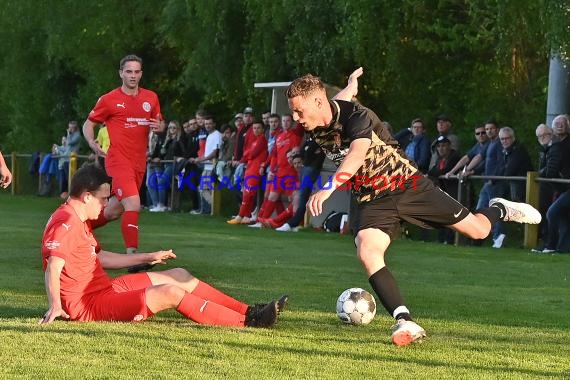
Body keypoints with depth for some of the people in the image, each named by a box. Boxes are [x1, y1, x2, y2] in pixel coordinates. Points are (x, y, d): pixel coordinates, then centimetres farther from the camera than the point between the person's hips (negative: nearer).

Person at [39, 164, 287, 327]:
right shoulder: (66, 224, -20)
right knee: (170, 293, -21)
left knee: (179, 276, 11)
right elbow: (53, 267, -32)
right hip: (87, 306, -11)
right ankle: (247, 322, -17)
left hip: (102, 288, 11)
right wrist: (55, 307, -44)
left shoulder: (78, 221, 14)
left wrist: (148, 258, 28)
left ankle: (246, 311, 9)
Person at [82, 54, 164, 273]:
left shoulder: (151, 98, 10)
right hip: (118, 160, -6)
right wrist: (92, 143, -14)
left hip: (139, 163, 6)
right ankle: (132, 255, -24)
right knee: (133, 204, -22)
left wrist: (159, 126, -5)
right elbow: (89, 124, 5)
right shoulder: (109, 100, -3)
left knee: (115, 209, 16)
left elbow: (160, 123, 20)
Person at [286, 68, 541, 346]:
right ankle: (405, 323, -29)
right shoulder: (314, 128, -5)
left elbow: (357, 154, -48)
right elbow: (337, 102, 20)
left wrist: (328, 188, -63)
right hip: (372, 201, 5)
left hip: (407, 186, -5)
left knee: (477, 230, 2)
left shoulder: (357, 116, -27)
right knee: (367, 253, -26)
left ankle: (499, 210, 39)